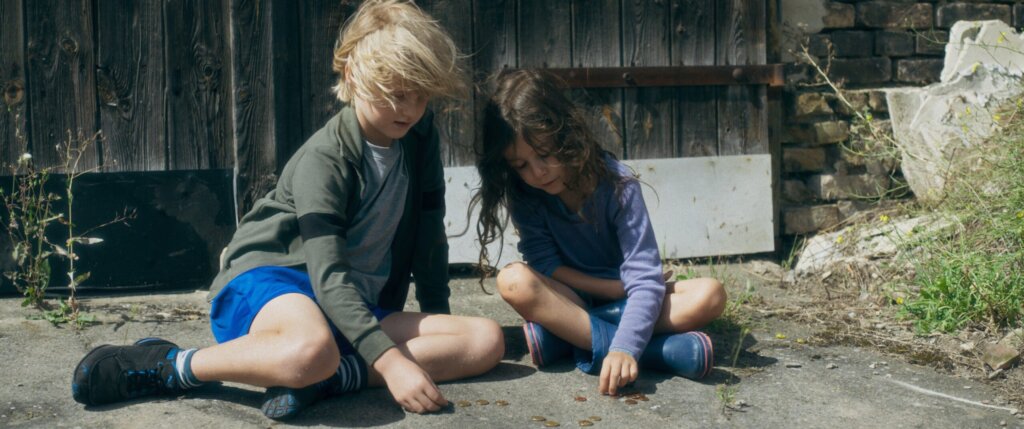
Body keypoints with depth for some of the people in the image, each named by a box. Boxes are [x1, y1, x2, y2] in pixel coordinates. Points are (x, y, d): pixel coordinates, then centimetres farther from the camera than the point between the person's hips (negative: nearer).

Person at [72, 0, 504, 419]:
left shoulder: (419, 136, 4)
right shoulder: (324, 159, -16)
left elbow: (428, 234, 13)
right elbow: (328, 276, -25)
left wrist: (437, 328, 13)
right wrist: (390, 358, -36)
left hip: (359, 309, 7)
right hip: (267, 284, -7)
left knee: (487, 340, -15)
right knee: (310, 351, -45)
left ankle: (328, 376, -27)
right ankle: (167, 366, -18)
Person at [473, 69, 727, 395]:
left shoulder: (617, 185, -19)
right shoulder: (524, 194, -9)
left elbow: (644, 279, -26)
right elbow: (545, 263, -10)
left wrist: (624, 347, -41)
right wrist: (617, 289, -19)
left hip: (623, 301, -1)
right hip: (569, 299, 1)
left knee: (709, 295, -27)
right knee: (513, 280, -31)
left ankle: (567, 333, -28)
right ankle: (662, 349, -36)